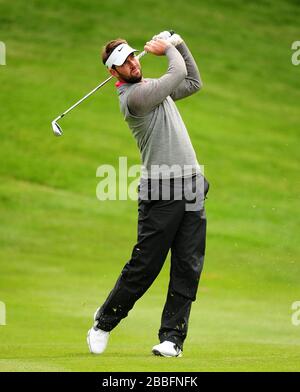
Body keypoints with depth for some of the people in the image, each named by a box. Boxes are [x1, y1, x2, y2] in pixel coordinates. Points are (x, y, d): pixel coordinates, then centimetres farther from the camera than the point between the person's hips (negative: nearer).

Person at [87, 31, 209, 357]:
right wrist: (167, 49, 10)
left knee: (188, 268, 0)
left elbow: (193, 82, 28)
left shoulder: (152, 87, 17)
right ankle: (103, 323, 15)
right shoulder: (133, 96, -12)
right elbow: (178, 73, -9)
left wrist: (178, 43, 19)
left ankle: (172, 337, 2)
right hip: (160, 192, -8)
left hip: (192, 187, 8)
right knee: (144, 267, -4)